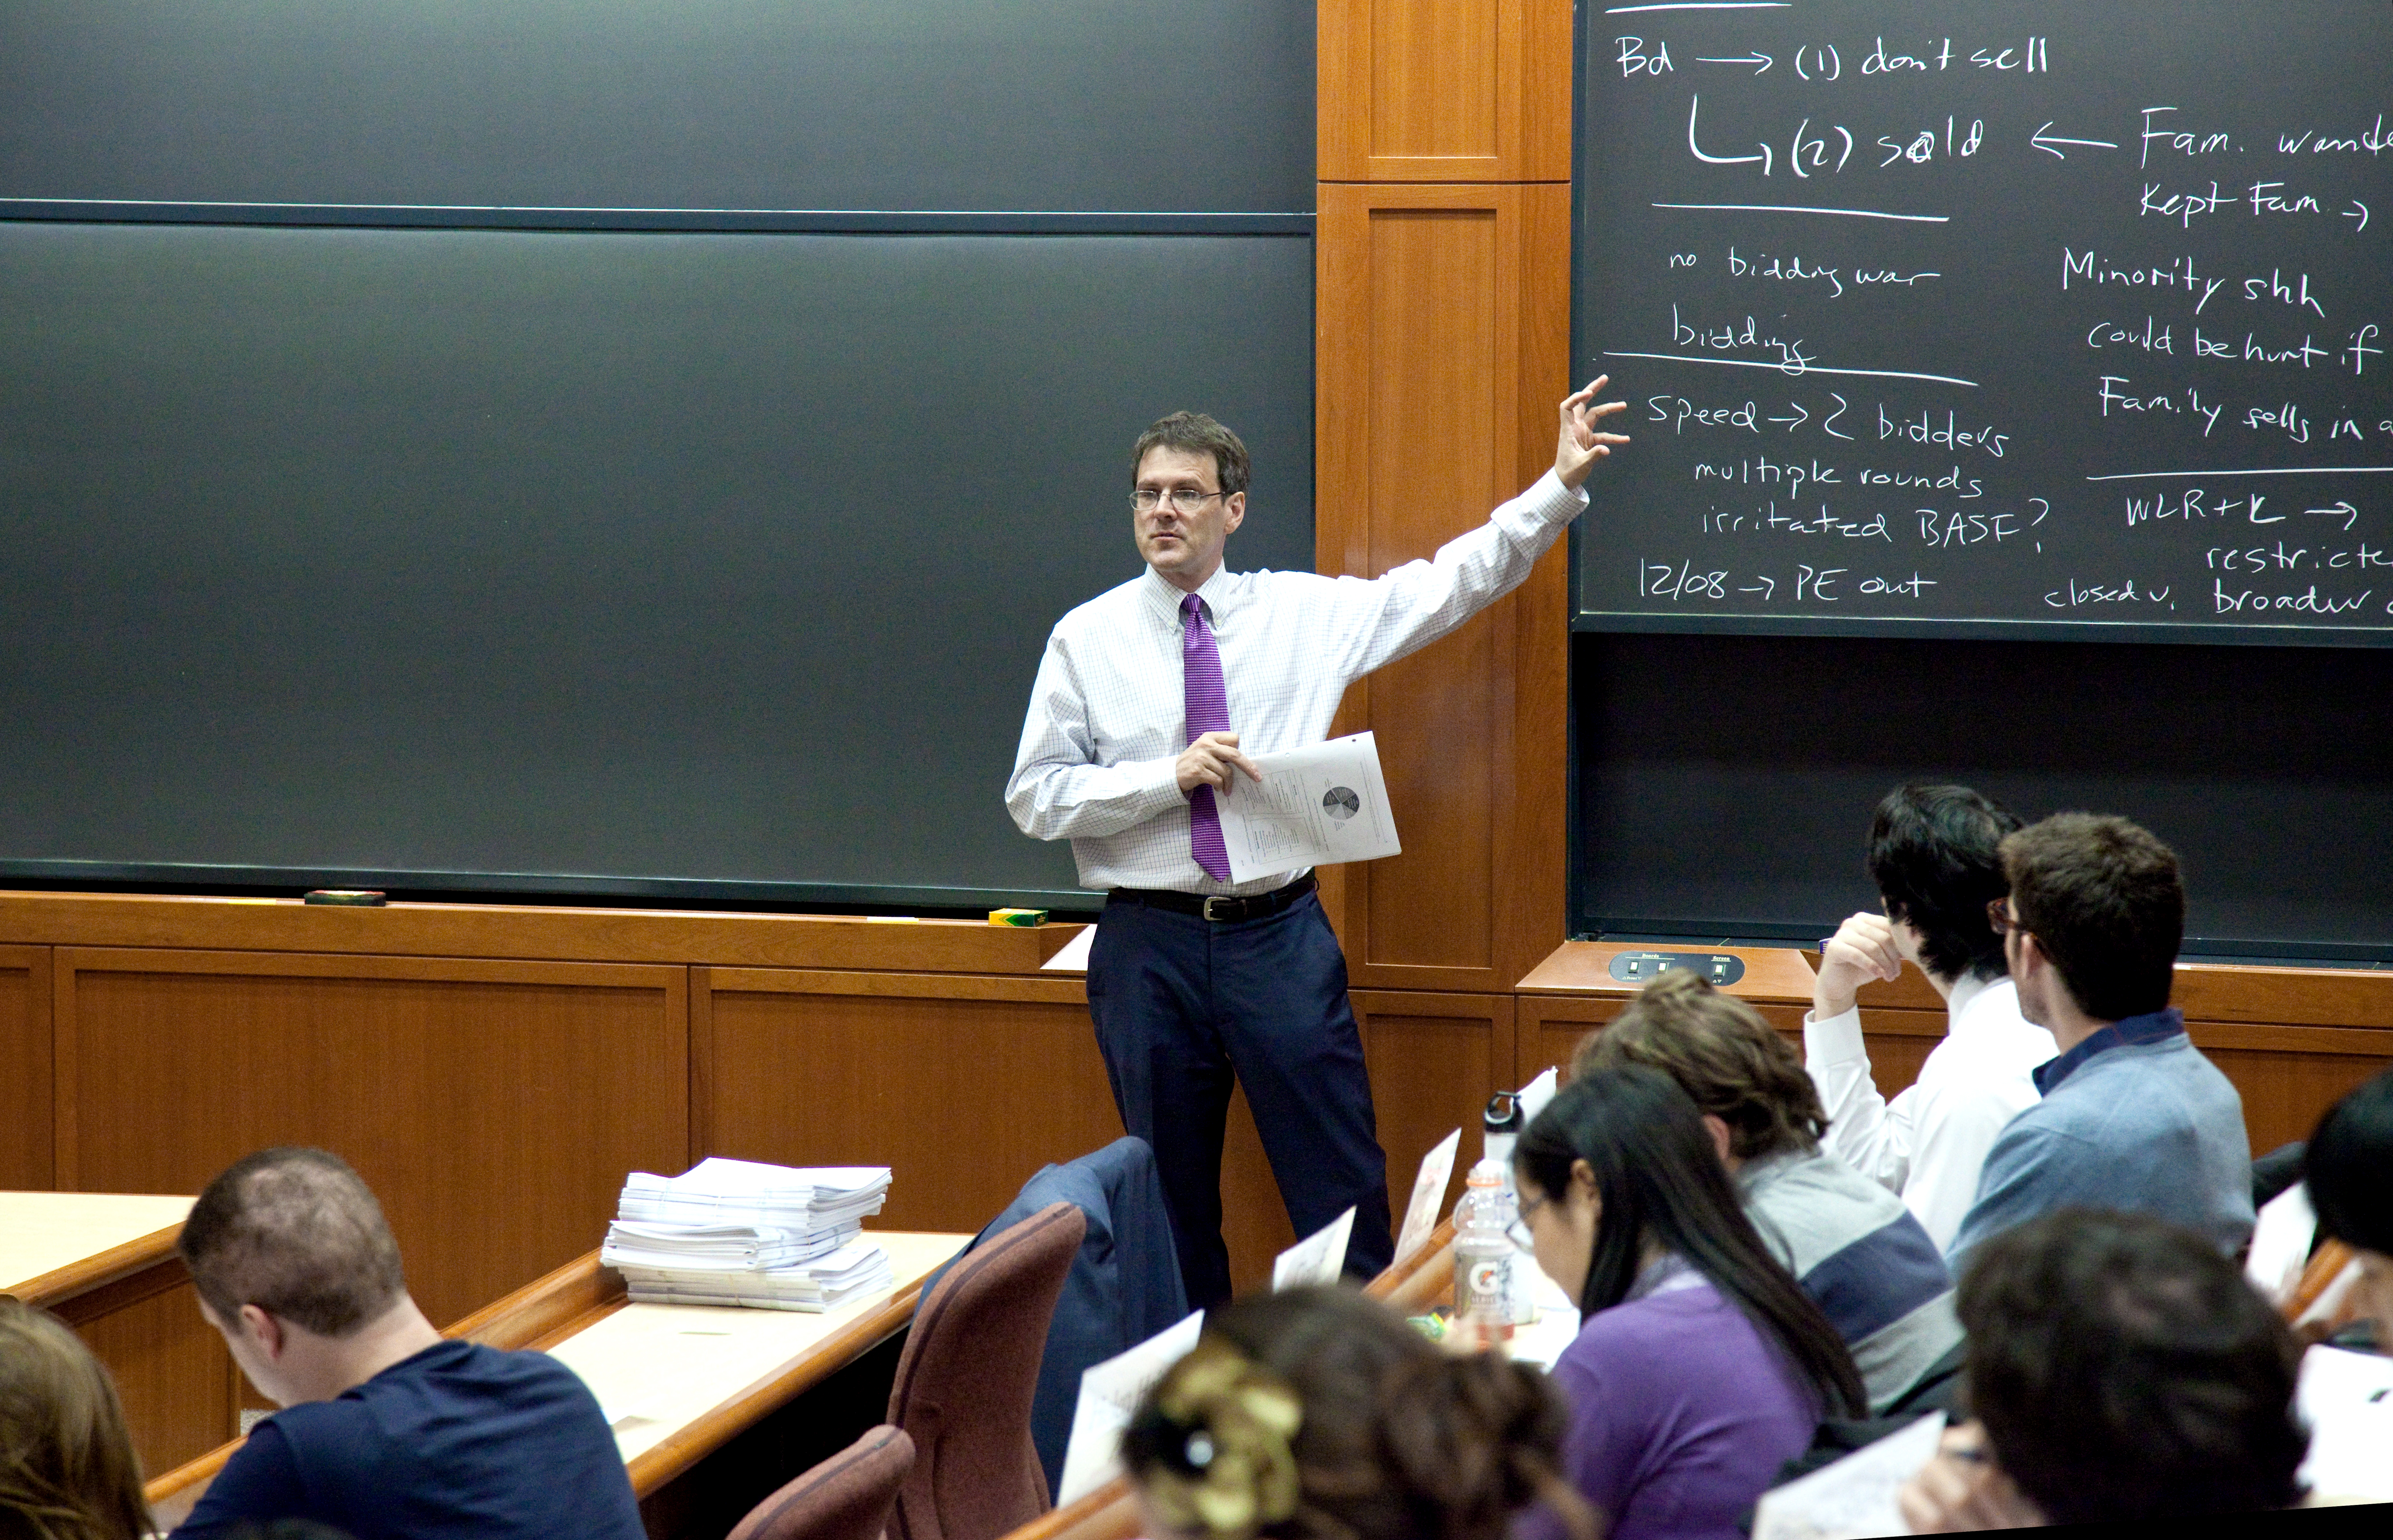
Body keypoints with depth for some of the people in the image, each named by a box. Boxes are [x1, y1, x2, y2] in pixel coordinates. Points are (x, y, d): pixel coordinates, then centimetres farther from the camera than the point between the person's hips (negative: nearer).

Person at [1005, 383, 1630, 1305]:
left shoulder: (1306, 613, 3)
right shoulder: (1088, 638, 1)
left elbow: (1452, 582, 4)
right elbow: (1035, 796, -3)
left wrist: (1560, 487, -4)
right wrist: (1171, 774, -15)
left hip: (1280, 936, 0)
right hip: (1150, 943, 0)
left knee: (1343, 1190, 0)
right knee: (1174, 1204, 10)